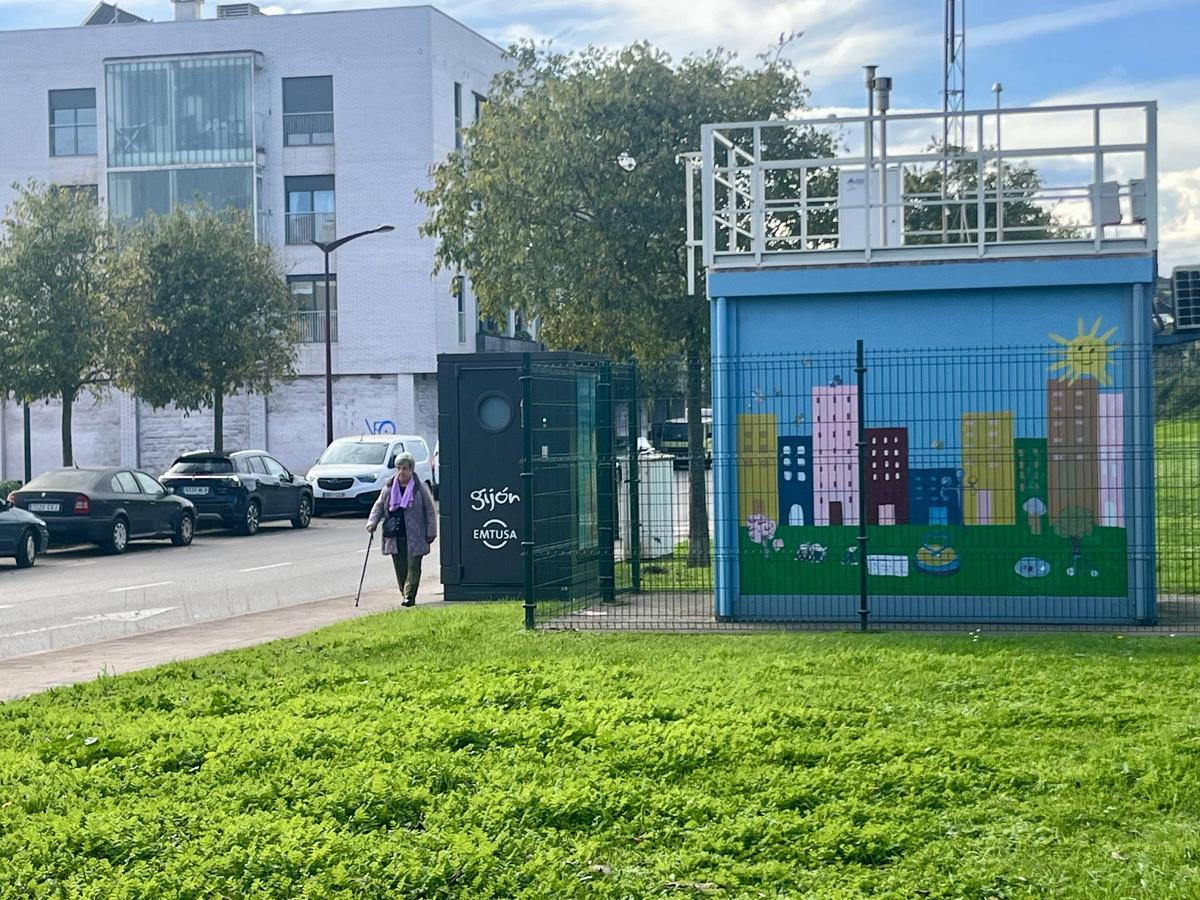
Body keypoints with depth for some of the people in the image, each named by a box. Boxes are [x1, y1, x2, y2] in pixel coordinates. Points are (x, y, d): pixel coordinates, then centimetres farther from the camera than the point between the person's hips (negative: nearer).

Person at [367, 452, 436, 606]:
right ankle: (404, 593, 18)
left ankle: (410, 595, -4)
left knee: (413, 567, -7)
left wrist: (431, 532, -1)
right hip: (395, 536, 3)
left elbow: (429, 510, 2)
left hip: (414, 536, -3)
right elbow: (378, 506, 13)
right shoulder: (388, 488, 6)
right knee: (400, 568, 6)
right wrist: (372, 522, -4)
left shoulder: (420, 488, -1)